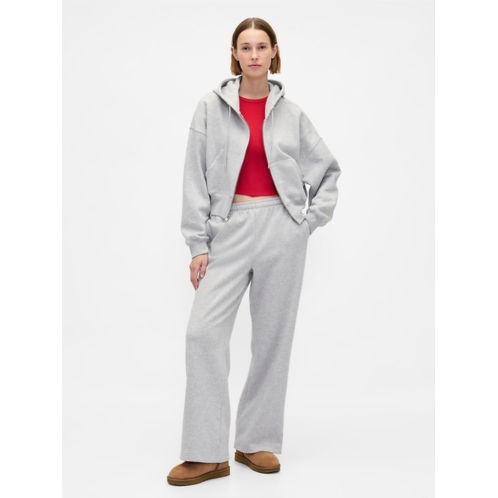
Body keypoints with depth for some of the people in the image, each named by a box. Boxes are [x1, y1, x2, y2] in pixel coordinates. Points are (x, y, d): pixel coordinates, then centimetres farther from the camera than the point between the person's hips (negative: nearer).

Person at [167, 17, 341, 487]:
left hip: (281, 229, 1)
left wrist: (314, 218, 6)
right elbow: (196, 179, 0)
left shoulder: (289, 112, 6)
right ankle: (207, 454, -1)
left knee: (273, 335, 4)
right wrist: (198, 245, -5)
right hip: (230, 229, -1)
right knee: (204, 330, -10)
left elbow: (327, 167, 18)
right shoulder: (212, 106, 2)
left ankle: (256, 442, 18)